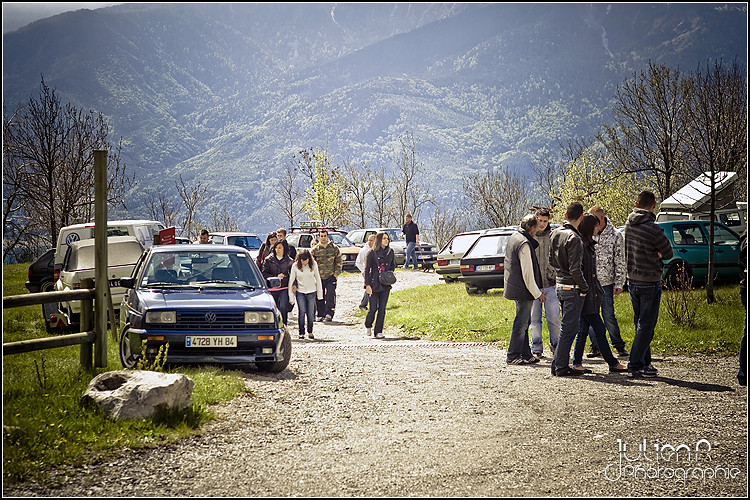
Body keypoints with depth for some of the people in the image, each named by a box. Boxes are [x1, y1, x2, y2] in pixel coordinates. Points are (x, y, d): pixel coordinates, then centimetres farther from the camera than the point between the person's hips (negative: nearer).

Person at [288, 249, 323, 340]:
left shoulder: (313, 264, -5)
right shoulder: (295, 266, -8)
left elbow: (318, 279, 3)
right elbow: (291, 280, -3)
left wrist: (320, 294, 4)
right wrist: (291, 296, -3)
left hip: (311, 292, 1)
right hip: (300, 292, -1)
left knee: (310, 313, 2)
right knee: (302, 312, -8)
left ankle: (310, 332, 18)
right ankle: (301, 333, 1)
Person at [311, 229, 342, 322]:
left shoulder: (334, 248, 4)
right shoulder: (314, 250, 4)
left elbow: (339, 262, 7)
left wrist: (336, 273, -2)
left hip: (331, 276, -2)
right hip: (319, 277, 2)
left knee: (330, 295, -12)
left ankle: (329, 314, -13)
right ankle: (320, 315, 14)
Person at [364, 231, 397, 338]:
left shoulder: (390, 252, 8)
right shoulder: (372, 253, -4)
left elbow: (392, 266, 21)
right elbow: (367, 269, -4)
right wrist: (367, 285, -10)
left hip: (385, 284, 4)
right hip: (374, 284, -4)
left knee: (382, 309, 0)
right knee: (373, 308, -4)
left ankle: (378, 331, 6)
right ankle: (368, 326, 23)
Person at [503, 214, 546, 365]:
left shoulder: (514, 238, 12)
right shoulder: (524, 244, -20)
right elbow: (527, 273, -20)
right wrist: (537, 293, -13)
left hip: (515, 288, 10)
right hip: (523, 290, -10)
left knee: (524, 323, 16)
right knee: (521, 323, -4)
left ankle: (526, 354, 21)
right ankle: (513, 356, -1)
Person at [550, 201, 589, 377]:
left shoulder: (556, 233, 7)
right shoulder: (574, 238, -19)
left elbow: (552, 260, 17)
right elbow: (575, 268, -21)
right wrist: (585, 287, -10)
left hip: (560, 285, 9)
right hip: (572, 288, -9)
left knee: (566, 326, 17)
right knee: (569, 328, -2)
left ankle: (558, 364, 20)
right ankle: (561, 368, 1)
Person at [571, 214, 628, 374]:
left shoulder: (589, 244, 16)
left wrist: (597, 290, 23)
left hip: (591, 293, 10)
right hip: (585, 295, -10)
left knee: (584, 330, 10)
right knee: (599, 330, -4)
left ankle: (577, 363, 14)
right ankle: (612, 363, 1)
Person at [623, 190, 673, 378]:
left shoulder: (629, 224, 3)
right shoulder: (654, 230, -19)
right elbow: (668, 254, -7)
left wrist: (653, 253, -2)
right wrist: (656, 254, 4)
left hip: (632, 279, 7)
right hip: (650, 282, -7)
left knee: (641, 324, 15)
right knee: (646, 325, -1)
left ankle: (645, 362, 21)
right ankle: (635, 365, -2)